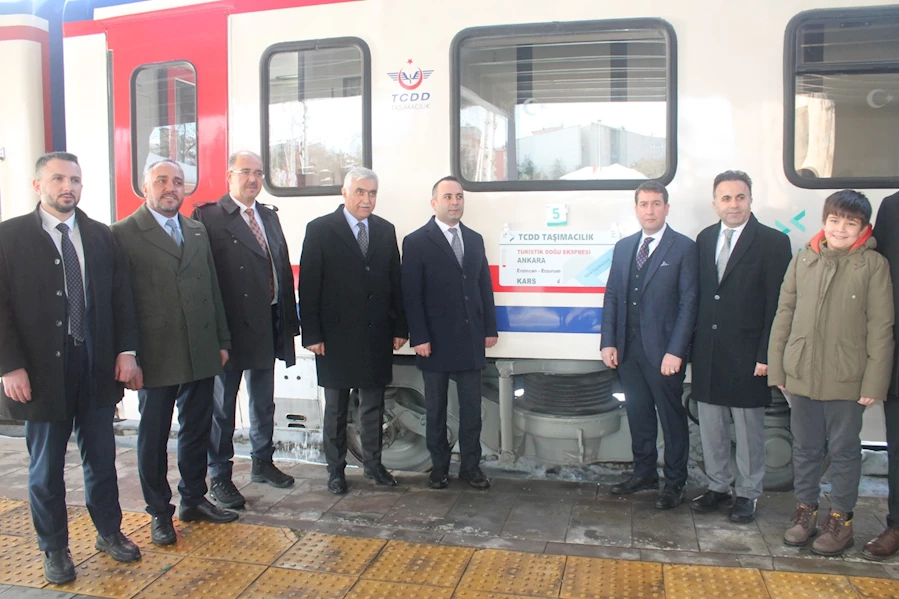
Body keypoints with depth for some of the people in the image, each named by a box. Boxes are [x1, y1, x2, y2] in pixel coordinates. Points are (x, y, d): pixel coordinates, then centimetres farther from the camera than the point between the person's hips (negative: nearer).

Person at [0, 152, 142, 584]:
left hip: (98, 365, 3)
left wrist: (126, 350, -1)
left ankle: (109, 531, 33)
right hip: (43, 369, -3)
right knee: (46, 466, 11)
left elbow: (121, 297, 6)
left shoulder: (100, 236, 6)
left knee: (101, 457, 14)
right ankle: (54, 548, 28)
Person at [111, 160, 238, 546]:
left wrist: (221, 340, 11)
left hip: (201, 353, 5)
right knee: (153, 436, 9)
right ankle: (159, 513, 23)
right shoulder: (124, 234, -5)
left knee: (197, 430, 15)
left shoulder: (198, 231, 13)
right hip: (156, 356, -5)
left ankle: (194, 500, 31)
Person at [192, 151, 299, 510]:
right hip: (230, 328, -6)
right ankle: (219, 477, 19)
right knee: (222, 405, 6)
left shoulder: (270, 217, 13)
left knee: (264, 402, 18)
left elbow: (284, 268, 12)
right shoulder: (208, 217, -8)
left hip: (267, 326, 6)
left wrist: (289, 319, 7)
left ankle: (262, 463, 34)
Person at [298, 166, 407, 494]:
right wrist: (311, 334, -12)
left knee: (373, 405, 14)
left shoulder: (385, 230, 7)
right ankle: (336, 470, 23)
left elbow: (395, 282, 8)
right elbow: (308, 286, -7)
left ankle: (373, 463, 28)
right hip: (336, 336, -3)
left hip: (377, 335, 4)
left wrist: (399, 327, 3)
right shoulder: (320, 230, -5)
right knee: (336, 408, 10)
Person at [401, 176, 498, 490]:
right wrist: (419, 337, -14)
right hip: (435, 341, -4)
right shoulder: (416, 242, -4)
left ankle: (470, 465, 22)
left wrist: (490, 328, 6)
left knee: (471, 407, 9)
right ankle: (439, 466, 23)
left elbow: (484, 286, 11)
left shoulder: (475, 239, 11)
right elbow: (411, 295, -9)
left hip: (471, 339, 4)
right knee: (436, 409, 10)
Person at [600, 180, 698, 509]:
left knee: (672, 417, 6)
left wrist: (675, 351, -14)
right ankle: (644, 473, 30)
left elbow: (688, 303, -9)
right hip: (628, 349, 5)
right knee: (638, 414, 14)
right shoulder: (623, 247, 12)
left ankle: (675, 482, 19)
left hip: (663, 351, -5)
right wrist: (608, 343, 2)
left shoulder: (684, 248, -4)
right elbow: (611, 297, 10)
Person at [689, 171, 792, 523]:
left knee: (748, 428, 8)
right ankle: (718, 485, 30)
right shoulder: (705, 240, 8)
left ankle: (747, 493, 24)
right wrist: (695, 346, 4)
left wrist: (766, 355, -13)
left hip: (747, 354, -4)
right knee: (710, 425, 14)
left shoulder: (773, 242, -7)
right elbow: (698, 295, 8)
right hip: (707, 353, 5)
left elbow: (778, 305, -9)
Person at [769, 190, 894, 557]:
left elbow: (880, 328, -5)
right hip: (801, 375, 3)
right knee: (805, 448, 14)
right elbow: (784, 315, 6)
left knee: (844, 451, 10)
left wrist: (873, 382, -8)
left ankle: (840, 520, 25)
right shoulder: (803, 260, 3)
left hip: (846, 379, -3)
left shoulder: (874, 265, -6)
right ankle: (805, 512, 29)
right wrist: (777, 368, 4)